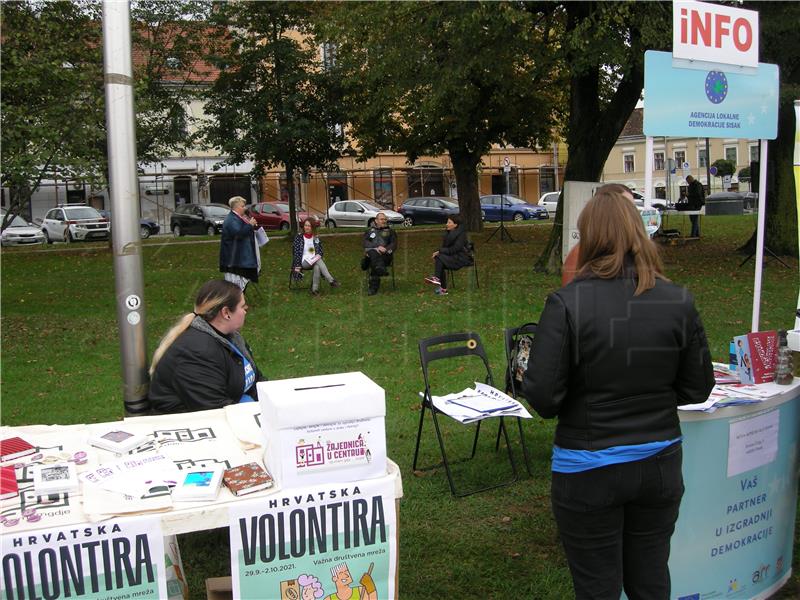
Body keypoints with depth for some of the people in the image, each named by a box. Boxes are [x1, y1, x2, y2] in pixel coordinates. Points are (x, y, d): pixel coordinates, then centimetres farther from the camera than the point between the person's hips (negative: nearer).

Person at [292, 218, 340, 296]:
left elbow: (320, 251, 18)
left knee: (317, 267, -36)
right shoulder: (299, 237, 3)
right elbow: (296, 252, -1)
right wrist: (297, 266, -9)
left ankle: (315, 289, -38)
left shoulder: (316, 239, 13)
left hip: (315, 261, 3)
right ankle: (331, 280, -41)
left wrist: (318, 255, -7)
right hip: (304, 262, -3)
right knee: (318, 260, -34)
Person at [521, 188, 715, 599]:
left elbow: (541, 396, -19)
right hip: (660, 463, 4)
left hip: (588, 470, -3)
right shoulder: (678, 302, -8)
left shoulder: (567, 303, -19)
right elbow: (698, 388, 0)